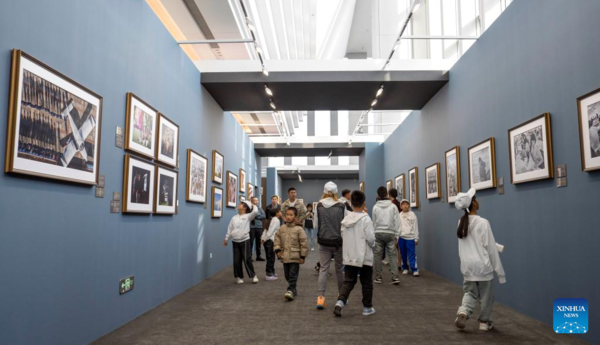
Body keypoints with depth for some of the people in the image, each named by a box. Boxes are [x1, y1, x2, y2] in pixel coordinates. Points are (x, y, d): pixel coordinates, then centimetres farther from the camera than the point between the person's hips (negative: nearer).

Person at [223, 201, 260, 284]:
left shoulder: (247, 216, -2)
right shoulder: (234, 217, 10)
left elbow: (255, 212, -20)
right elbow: (230, 228, 13)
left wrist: (253, 205, 0)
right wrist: (226, 238, 11)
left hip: (245, 240, -4)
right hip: (235, 241, 4)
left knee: (247, 259, -4)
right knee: (236, 260, 6)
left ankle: (253, 276, 9)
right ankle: (239, 277, 18)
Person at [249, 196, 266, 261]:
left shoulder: (259, 208, 14)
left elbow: (263, 216, 2)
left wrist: (256, 216, -7)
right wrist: (259, 215, -7)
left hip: (259, 227, 5)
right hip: (252, 227, -5)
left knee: (258, 242, 10)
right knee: (251, 242, -3)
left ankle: (258, 256, 19)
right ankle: (249, 256, 2)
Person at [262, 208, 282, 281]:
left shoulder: (271, 220, 19)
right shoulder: (276, 220, -9)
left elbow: (266, 230, 12)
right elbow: (270, 231, -16)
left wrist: (262, 238, 5)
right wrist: (264, 239, -13)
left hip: (267, 240, 9)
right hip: (270, 241, -9)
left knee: (270, 258, 17)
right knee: (270, 258, -3)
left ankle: (272, 272, 26)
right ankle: (269, 275, 2)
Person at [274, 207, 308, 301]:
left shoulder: (299, 229, -9)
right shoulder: (282, 228, 4)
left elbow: (303, 243, -8)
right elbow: (277, 239, 10)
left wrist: (303, 256, -8)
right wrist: (277, 249, -3)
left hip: (295, 257, -5)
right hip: (285, 256, 5)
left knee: (293, 275, -5)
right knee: (287, 275, 14)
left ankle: (290, 290, -1)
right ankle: (293, 289, 29)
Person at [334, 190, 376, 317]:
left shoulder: (346, 219, 2)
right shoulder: (365, 218, -14)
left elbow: (343, 236, 7)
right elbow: (370, 237, -16)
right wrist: (372, 245, 5)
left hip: (349, 256, 4)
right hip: (364, 257, -4)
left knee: (348, 281, 9)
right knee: (366, 283, 11)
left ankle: (340, 301, -10)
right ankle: (367, 307, 20)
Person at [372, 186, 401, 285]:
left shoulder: (375, 207, 2)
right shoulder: (393, 206, -1)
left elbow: (374, 222, 5)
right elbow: (397, 221, -1)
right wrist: (397, 235, 4)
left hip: (378, 233, 1)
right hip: (390, 233, -1)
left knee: (378, 255, 7)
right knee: (392, 255, 2)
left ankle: (378, 277, 10)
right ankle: (395, 277, -5)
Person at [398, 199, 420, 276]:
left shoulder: (412, 215, 0)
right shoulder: (399, 216, 8)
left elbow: (415, 227, -1)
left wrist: (416, 238, -4)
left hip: (410, 237, -3)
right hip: (401, 237, 3)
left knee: (412, 254, -6)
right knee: (403, 254, 9)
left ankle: (415, 270, -4)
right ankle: (405, 268, 21)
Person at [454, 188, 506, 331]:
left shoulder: (461, 222, 2)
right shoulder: (483, 222, -16)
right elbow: (490, 247, -13)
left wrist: (496, 245, 21)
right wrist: (499, 269, -5)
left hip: (467, 265, 5)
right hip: (483, 265, -5)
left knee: (470, 292, 15)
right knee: (486, 295, 13)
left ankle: (463, 312, -8)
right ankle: (484, 322, 25)